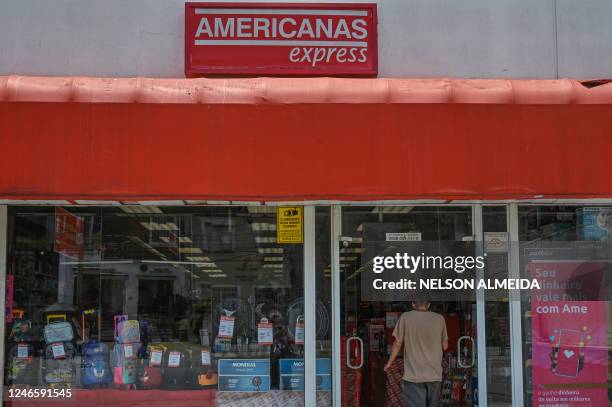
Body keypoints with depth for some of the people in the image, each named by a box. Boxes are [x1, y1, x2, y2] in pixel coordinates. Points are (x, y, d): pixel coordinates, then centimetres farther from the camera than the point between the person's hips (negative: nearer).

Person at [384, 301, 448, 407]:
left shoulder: (406, 317, -6)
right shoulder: (439, 319, -1)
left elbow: (397, 344, -2)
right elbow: (445, 346, 7)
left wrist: (389, 363, 12)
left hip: (413, 375, -2)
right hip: (434, 374, 2)